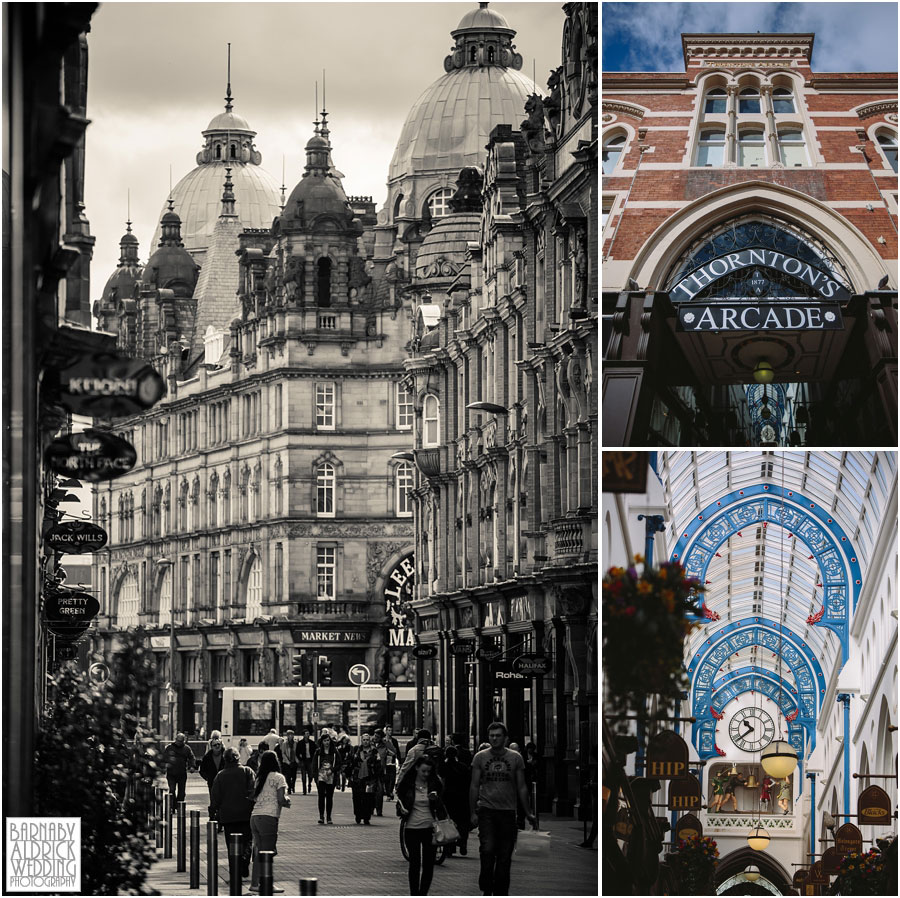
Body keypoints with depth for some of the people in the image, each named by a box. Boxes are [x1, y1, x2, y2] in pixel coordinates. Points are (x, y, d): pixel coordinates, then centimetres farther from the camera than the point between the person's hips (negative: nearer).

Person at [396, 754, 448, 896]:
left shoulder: (434, 784, 3)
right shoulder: (406, 784, -2)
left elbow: (440, 808, 11)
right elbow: (400, 802, 8)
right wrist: (402, 809, -15)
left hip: (430, 828, 2)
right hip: (412, 828, -2)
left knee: (429, 864, 1)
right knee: (415, 864, -3)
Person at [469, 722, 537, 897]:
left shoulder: (515, 758, 4)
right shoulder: (480, 757, 3)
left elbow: (521, 787, 8)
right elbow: (474, 786, 6)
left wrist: (527, 813, 4)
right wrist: (473, 812, 0)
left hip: (508, 811, 1)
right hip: (486, 810, -1)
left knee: (505, 856, 4)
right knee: (487, 850, -16)